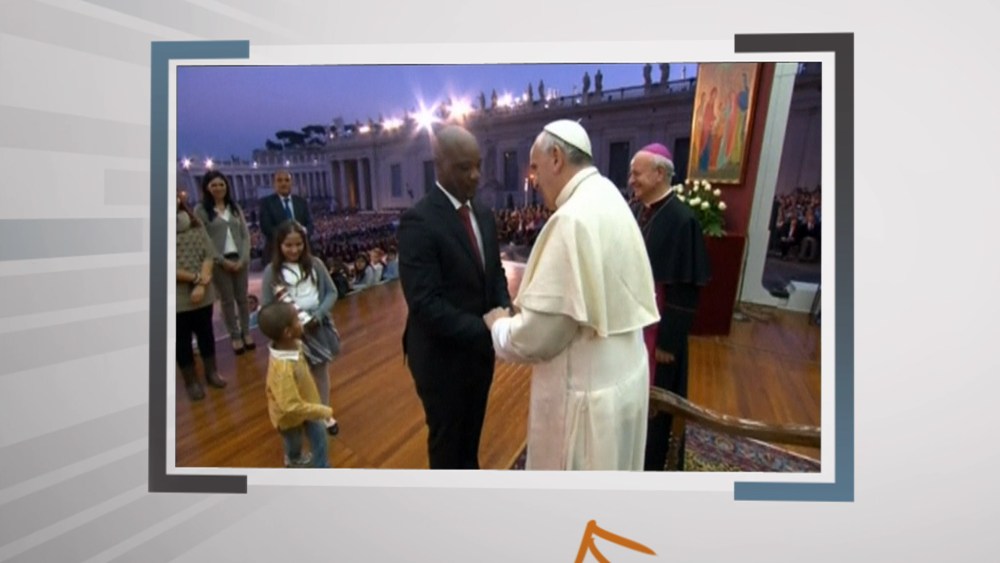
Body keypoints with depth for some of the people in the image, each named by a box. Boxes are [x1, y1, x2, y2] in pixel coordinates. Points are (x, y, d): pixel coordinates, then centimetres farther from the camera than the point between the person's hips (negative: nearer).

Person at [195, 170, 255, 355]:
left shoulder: (235, 208, 9)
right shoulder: (201, 210, -3)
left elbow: (246, 235, 6)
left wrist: (242, 259, -6)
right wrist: (223, 261, -13)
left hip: (240, 260, 3)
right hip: (219, 262, -3)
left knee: (242, 298, 9)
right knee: (227, 300, 5)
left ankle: (246, 333, 20)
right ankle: (235, 336, 12)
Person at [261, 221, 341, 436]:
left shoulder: (315, 264, -3)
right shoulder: (271, 271, -7)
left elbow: (332, 292, 0)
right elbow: (266, 307, -5)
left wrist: (319, 315, -14)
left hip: (318, 326, 2)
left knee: (321, 371, 16)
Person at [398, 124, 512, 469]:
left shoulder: (484, 216, 4)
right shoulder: (419, 220, -22)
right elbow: (424, 302, -27)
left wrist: (505, 312, -10)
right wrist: (485, 330, -29)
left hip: (479, 350, 7)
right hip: (443, 356, -7)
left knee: (471, 435, 25)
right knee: (447, 441, 15)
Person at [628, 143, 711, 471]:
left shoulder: (681, 219, -18)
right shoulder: (635, 212, 3)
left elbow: (685, 290, -17)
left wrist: (669, 340, -15)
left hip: (656, 325, -7)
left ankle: (650, 462, 29)